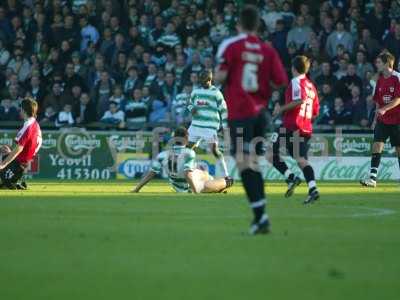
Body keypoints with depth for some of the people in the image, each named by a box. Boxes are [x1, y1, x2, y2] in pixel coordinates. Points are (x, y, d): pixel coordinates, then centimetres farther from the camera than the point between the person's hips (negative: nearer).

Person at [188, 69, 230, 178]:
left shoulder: (216, 93, -4)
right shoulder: (196, 92, 11)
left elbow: (223, 109, -1)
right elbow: (190, 104, 24)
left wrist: (224, 125, -5)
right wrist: (192, 109, -1)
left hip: (210, 127, -6)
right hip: (196, 125, 6)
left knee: (215, 150, -12)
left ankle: (226, 174, -7)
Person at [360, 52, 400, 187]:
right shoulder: (380, 80, 10)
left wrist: (384, 109, -26)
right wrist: (375, 119, 13)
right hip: (382, 120, 5)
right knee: (377, 145, -8)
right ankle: (372, 178, -13)